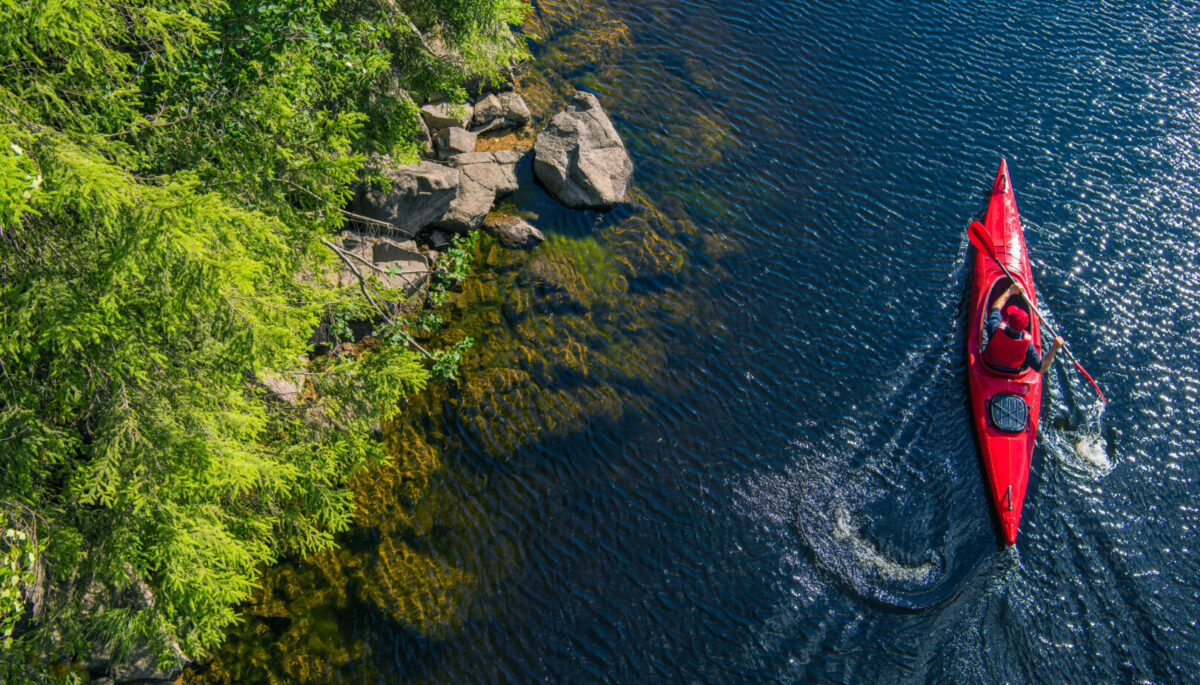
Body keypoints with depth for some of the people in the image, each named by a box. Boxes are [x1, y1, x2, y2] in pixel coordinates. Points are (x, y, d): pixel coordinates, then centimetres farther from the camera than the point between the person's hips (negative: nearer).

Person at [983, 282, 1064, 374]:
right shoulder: (1027, 345, -36)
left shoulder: (996, 330, -36)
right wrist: (1054, 348, -26)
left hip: (988, 368, 0)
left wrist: (1010, 290, -5)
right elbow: (1041, 369, -23)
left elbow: (995, 307, -14)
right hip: (1012, 374, 0)